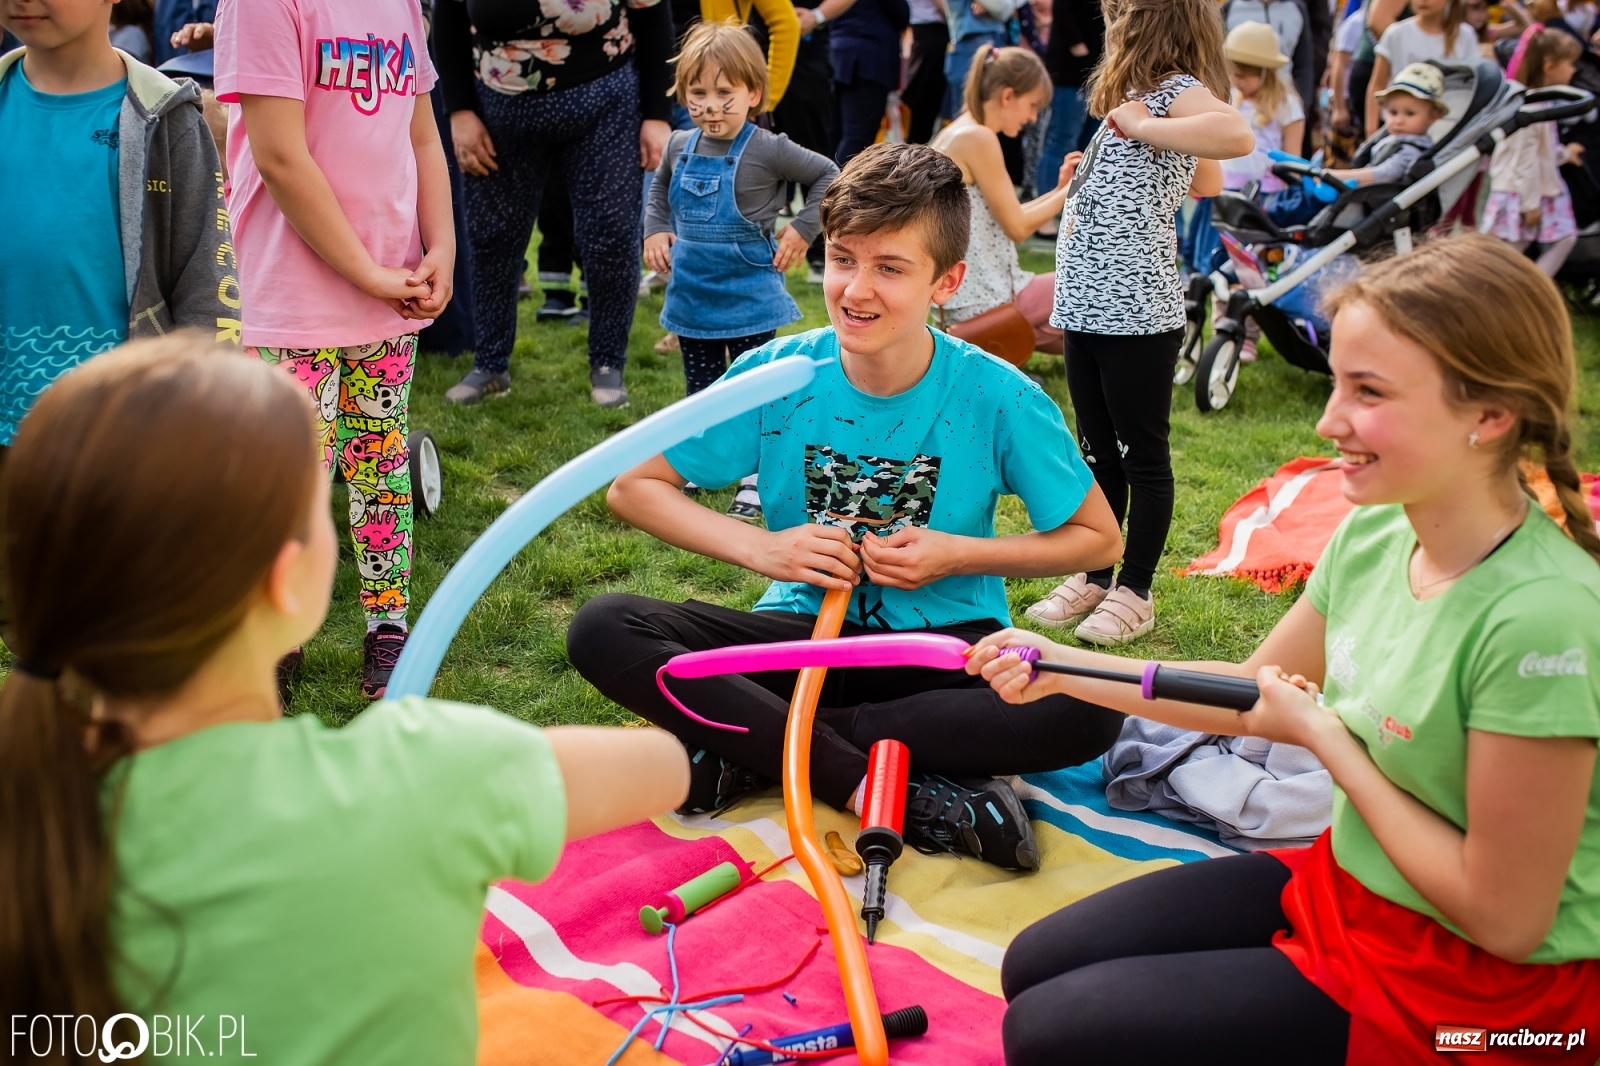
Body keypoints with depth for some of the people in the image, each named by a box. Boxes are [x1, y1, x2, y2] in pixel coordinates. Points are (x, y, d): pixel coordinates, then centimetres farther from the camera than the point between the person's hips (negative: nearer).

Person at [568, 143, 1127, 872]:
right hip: (806, 629, 1)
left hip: (946, 644, -1)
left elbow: (1098, 539, -1)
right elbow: (632, 488, -1)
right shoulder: (775, 375, -9)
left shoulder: (1000, 400, -12)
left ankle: (752, 748, -23)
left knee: (1089, 710, -33)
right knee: (603, 630, -23)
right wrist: (761, 547, -15)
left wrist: (958, 555, -15)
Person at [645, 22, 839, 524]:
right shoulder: (680, 147, 0)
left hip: (748, 295, -5)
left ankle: (755, 478, 13)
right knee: (700, 387, 17)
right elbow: (659, 190, 20)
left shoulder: (768, 150, -15)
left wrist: (802, 230, -9)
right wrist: (656, 232, 6)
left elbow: (828, 175, -6)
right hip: (692, 294, 5)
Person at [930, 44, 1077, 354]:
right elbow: (1017, 228, -14)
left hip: (966, 292, 10)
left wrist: (1059, 189, 12)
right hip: (985, 299, -10)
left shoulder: (956, 133, 12)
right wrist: (1070, 191, -3)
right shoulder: (979, 138, -16)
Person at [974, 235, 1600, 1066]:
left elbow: (1505, 918, -23)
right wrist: (1063, 668, 1)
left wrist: (1327, 741, -16)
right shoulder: (1375, 534, -6)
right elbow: (1258, 695, 10)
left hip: (1473, 986, -7)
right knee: (1035, 967, 6)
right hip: (1346, 881, 7)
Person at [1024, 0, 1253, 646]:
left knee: (1142, 454, 2)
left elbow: (1238, 137, -33)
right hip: (1088, 303, 9)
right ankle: (1095, 578, 26)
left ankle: (1135, 591, 12)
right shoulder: (1136, 96, 17)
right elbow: (1207, 184, 24)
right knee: (1097, 450, 15)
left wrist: (1143, 128, -22)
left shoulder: (1178, 90, -10)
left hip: (1138, 311, -9)